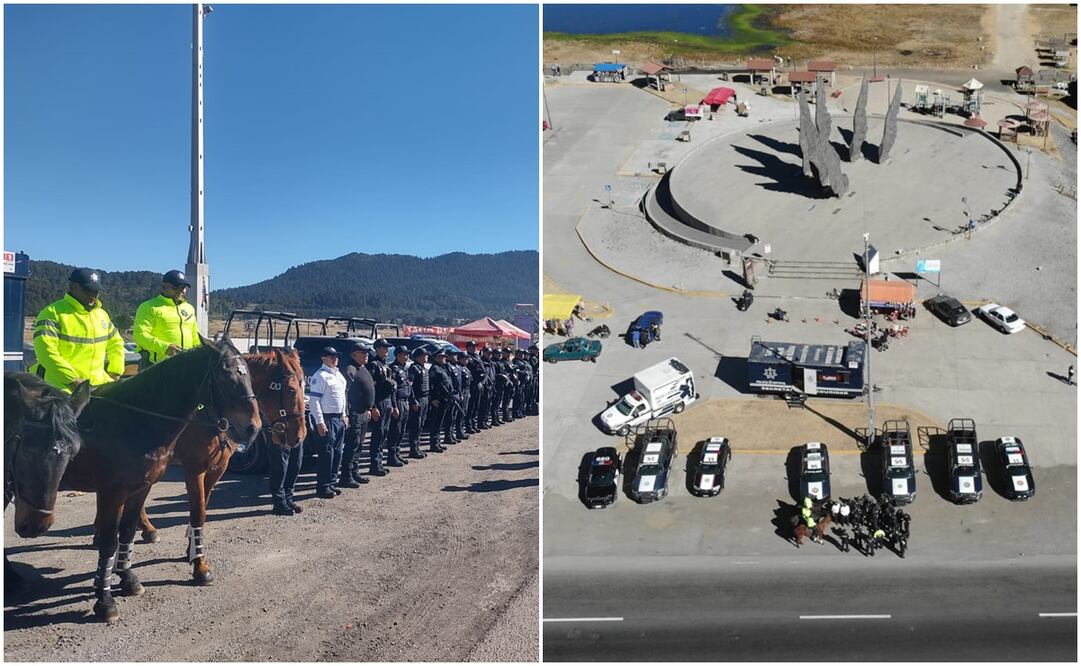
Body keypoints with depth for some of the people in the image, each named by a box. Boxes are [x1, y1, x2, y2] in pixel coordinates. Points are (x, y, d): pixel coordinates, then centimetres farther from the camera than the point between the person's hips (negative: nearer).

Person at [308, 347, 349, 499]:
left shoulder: (338, 375, 15)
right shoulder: (320, 376, -12)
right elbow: (314, 400, -17)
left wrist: (344, 415, 19)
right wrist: (320, 422, -20)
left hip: (339, 418, 9)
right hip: (327, 419, -8)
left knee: (337, 453, 11)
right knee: (326, 453, -6)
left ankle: (331, 482, 21)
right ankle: (322, 487, 1)